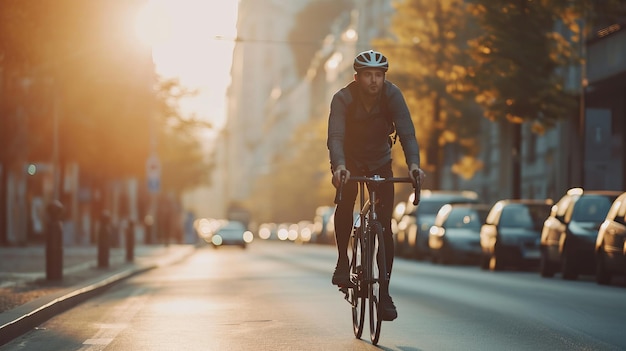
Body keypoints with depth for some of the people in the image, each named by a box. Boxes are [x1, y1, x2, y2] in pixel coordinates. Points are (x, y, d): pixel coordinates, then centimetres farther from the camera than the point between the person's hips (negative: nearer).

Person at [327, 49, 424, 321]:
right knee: (345, 201, -31)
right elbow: (335, 136, -37)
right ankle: (343, 260, -13)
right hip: (349, 160, -1)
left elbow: (407, 132, -30)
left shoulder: (392, 95, -22)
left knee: (385, 225, -8)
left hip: (380, 161, 1)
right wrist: (339, 166, -56)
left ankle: (384, 291, 0)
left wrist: (413, 164, -48)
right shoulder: (343, 98, -25)